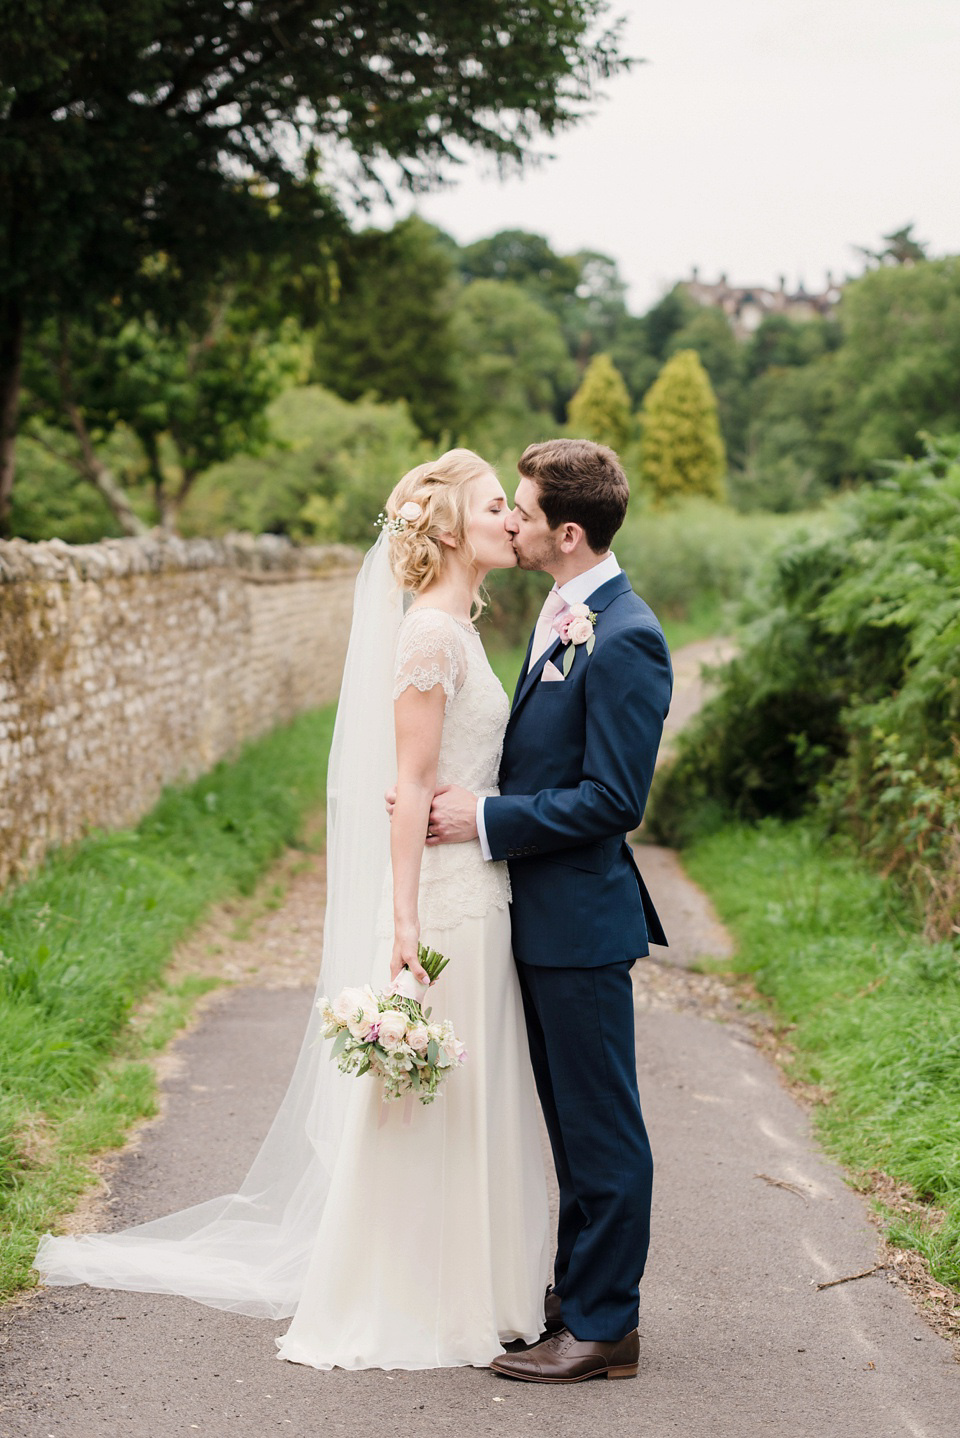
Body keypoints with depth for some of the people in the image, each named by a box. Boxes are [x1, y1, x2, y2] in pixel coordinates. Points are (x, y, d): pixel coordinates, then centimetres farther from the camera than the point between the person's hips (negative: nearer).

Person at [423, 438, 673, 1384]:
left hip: (581, 920, -10)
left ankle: (605, 1328, 13)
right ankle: (578, 1286, 33)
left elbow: (614, 798, -22)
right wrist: (480, 802, 7)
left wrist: (487, 820, -18)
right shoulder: (560, 616, 11)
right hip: (542, 915, 10)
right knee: (571, 1121, 20)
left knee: (601, 1128, 2)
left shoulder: (623, 639, -20)